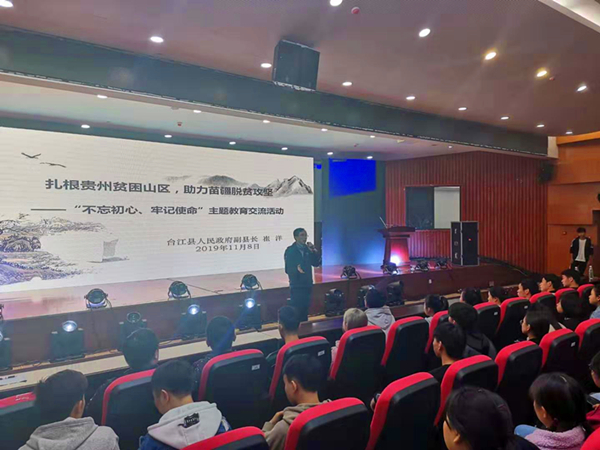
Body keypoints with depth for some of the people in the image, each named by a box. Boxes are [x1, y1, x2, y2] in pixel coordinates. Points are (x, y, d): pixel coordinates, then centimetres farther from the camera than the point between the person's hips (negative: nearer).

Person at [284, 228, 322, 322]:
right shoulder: (290, 251, -10)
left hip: (307, 285, 6)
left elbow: (316, 263, 7)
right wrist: (297, 269, -33)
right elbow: (288, 269, -14)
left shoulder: (308, 249, 8)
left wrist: (314, 252, -7)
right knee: (297, 312, -7)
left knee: (305, 311, 13)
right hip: (296, 287, -6)